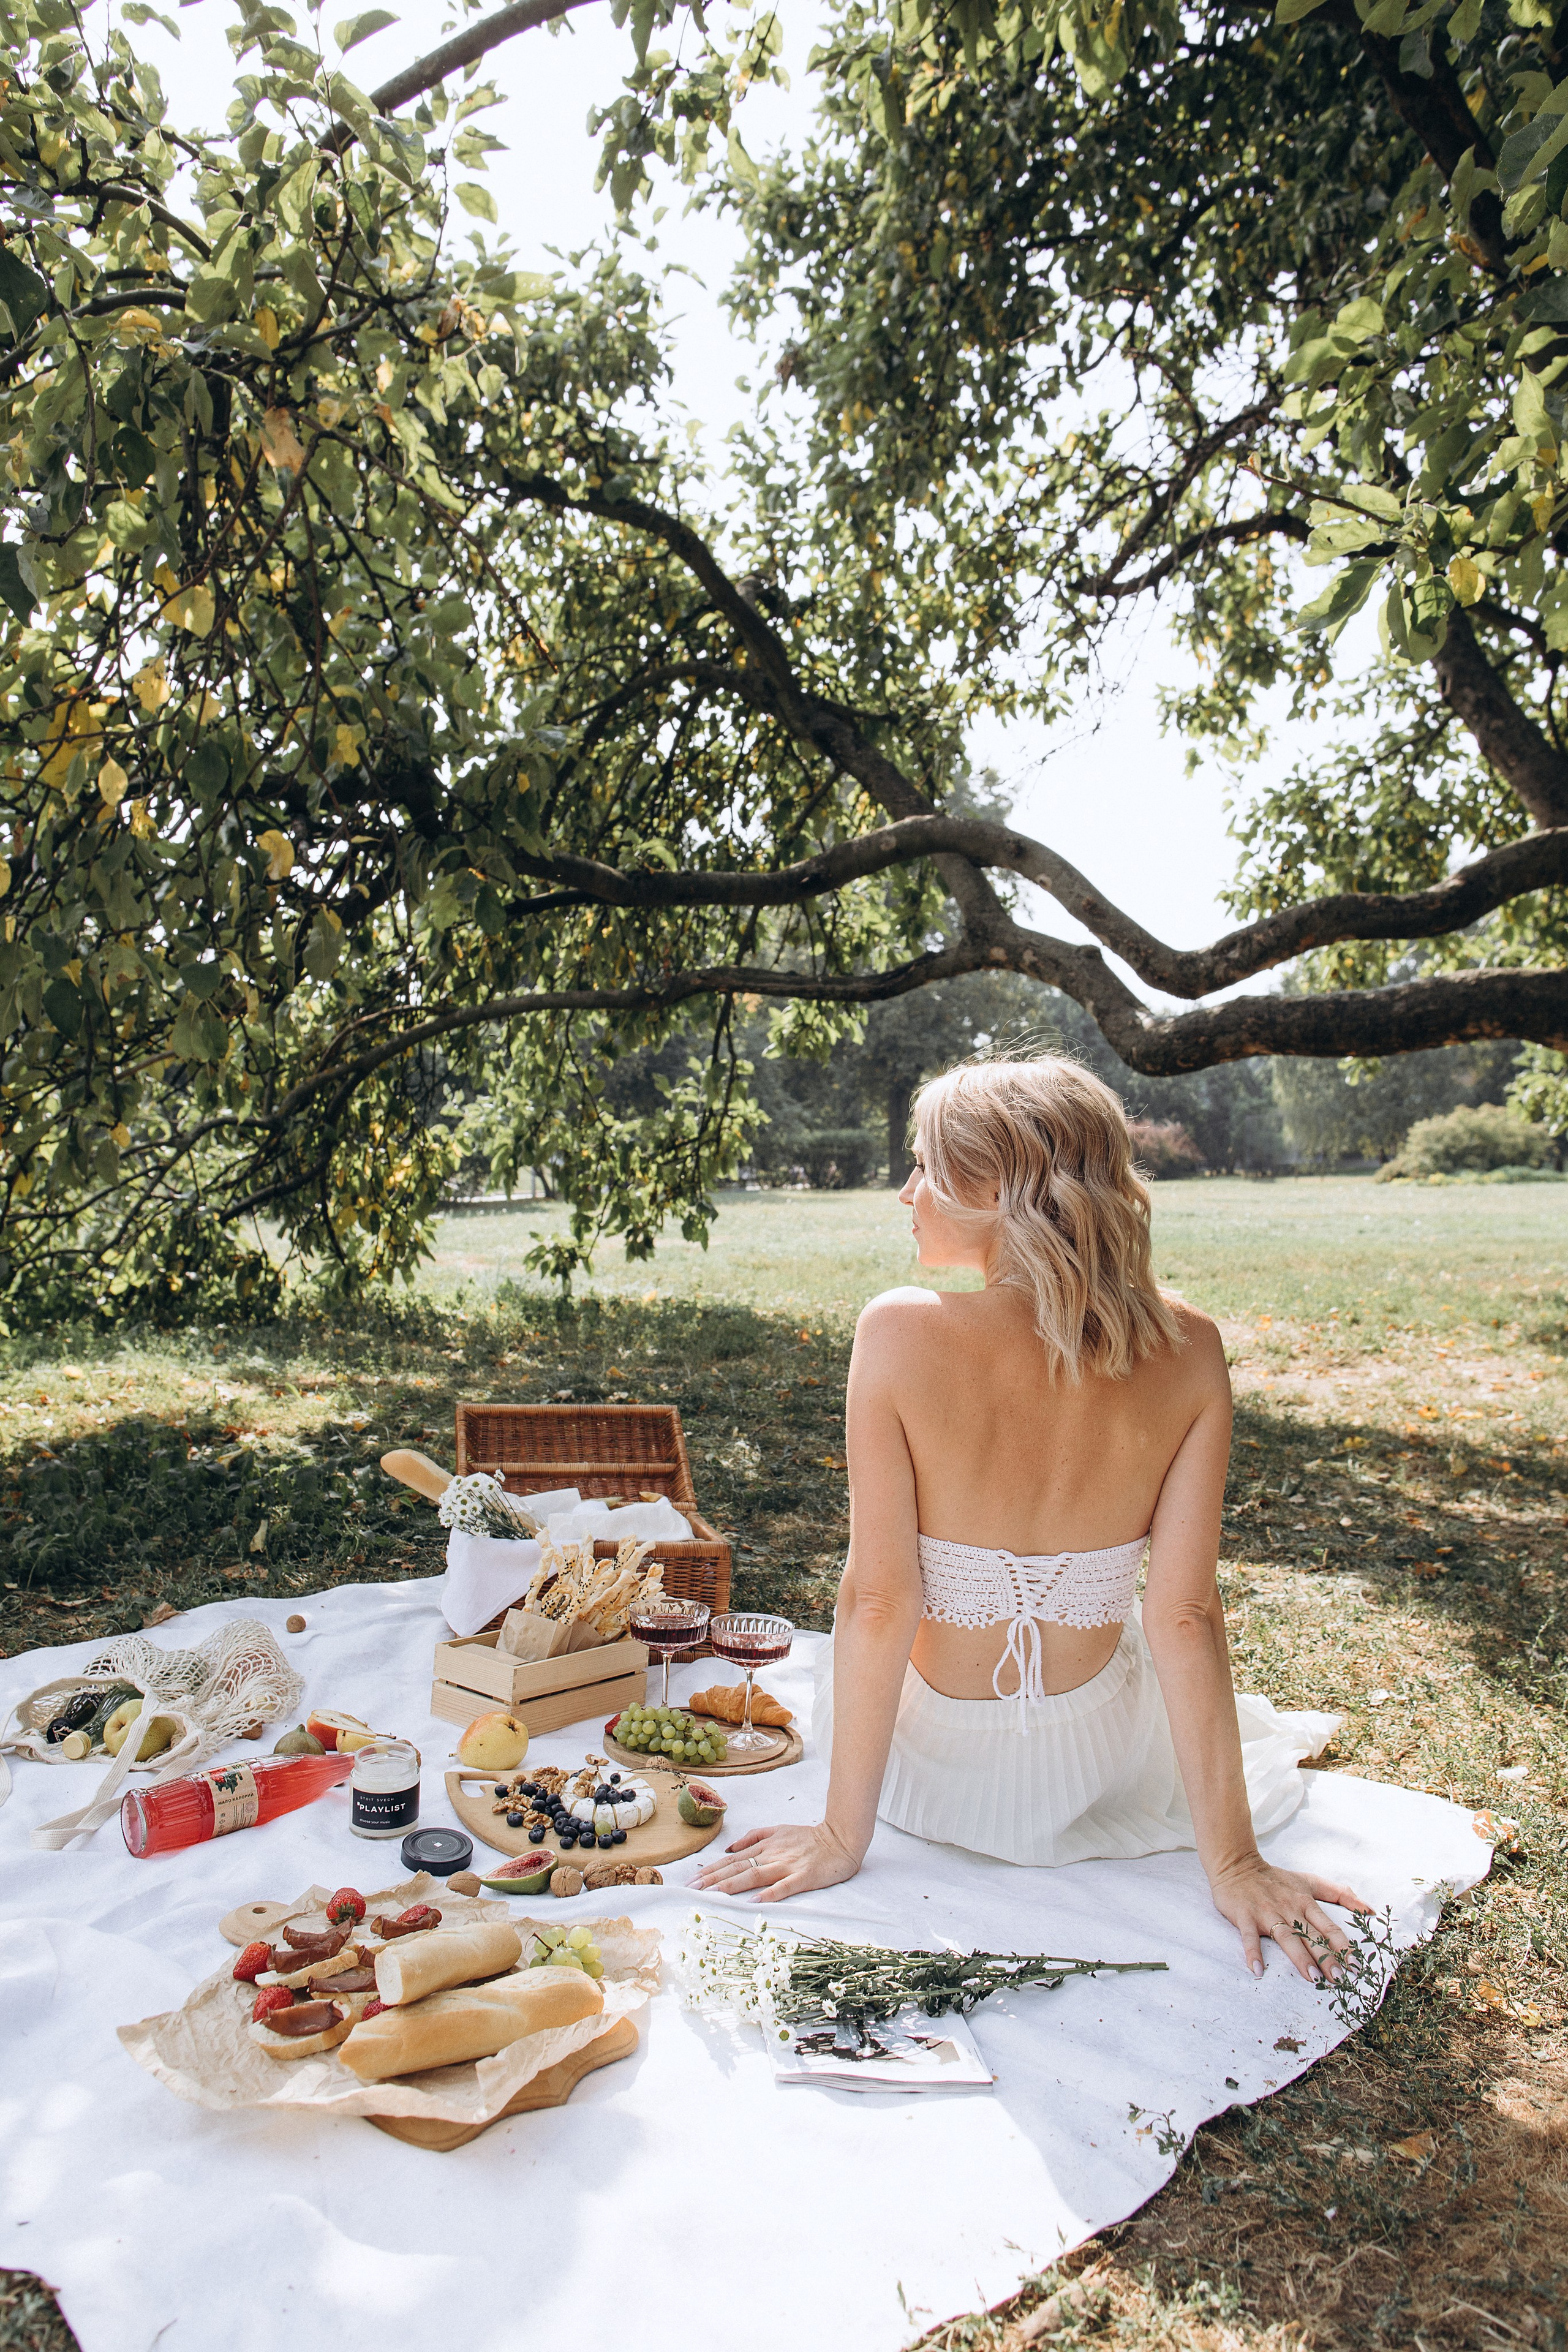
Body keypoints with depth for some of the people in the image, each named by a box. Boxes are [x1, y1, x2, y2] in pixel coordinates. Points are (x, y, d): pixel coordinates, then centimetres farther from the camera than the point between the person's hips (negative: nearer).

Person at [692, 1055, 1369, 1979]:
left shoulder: (899, 1333, -27)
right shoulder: (1187, 1350, -19)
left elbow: (878, 1602, -22)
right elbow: (1185, 1618, -17)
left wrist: (842, 1836, -10)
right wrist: (1232, 1861, -7)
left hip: (936, 1775, -1)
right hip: (1101, 1764, 2)